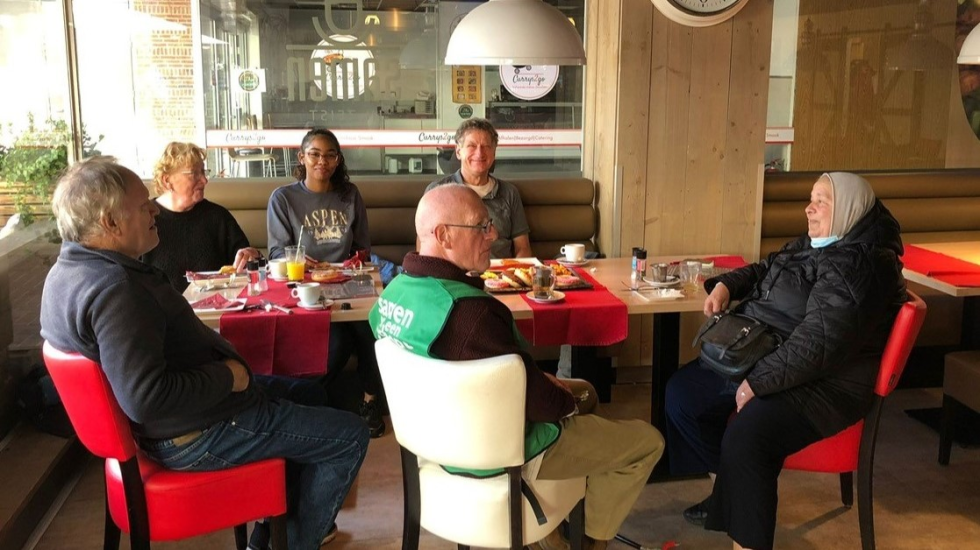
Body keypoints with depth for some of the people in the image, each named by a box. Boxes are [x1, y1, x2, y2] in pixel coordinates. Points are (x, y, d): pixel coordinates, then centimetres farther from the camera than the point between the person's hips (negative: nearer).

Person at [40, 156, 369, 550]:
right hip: (195, 434, -11)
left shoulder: (70, 270, 4)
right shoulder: (114, 289, -29)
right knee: (350, 436, -5)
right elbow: (144, 398, -37)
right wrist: (226, 376, -22)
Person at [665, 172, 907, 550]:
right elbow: (764, 270, 28)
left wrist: (757, 382, -25)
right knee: (682, 393, 8)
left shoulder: (857, 265, -21)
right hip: (757, 360, 11)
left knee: (744, 437, -33)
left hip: (819, 383, -11)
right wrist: (725, 285, 7)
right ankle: (731, 490, 20)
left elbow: (817, 344, -29)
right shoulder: (812, 246, 10)